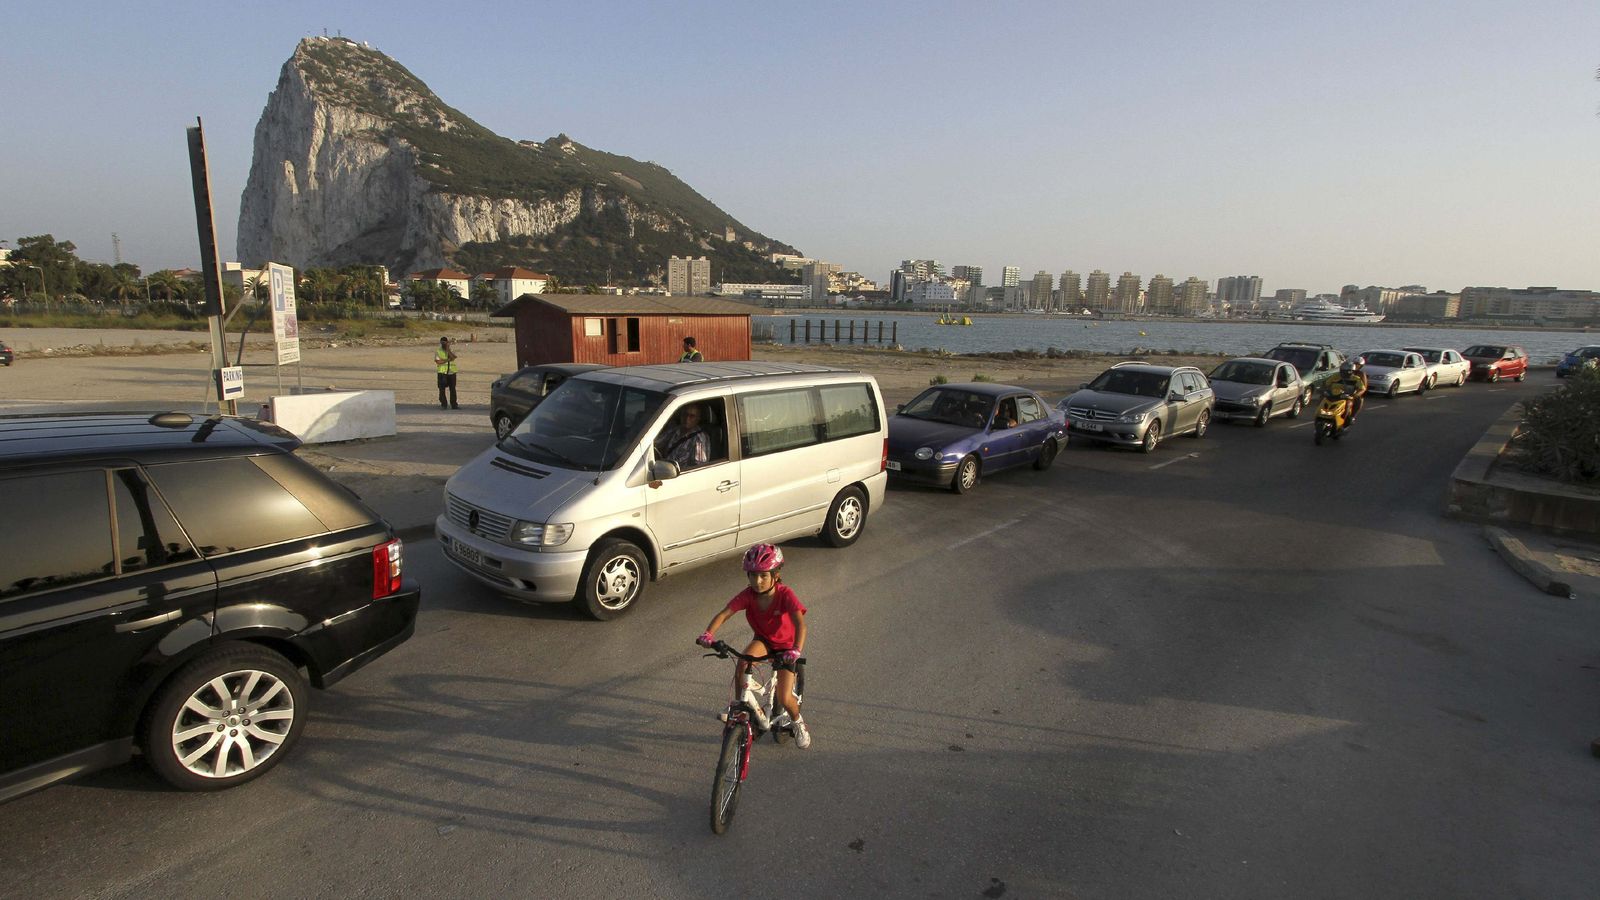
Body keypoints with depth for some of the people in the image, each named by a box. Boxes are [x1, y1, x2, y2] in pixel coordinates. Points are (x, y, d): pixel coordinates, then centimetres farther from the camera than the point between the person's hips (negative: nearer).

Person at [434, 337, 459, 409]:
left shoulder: (452, 351, 12)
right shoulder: (438, 352, 4)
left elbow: (453, 357, -10)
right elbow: (438, 361, -10)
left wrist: (448, 349, -10)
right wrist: (448, 360, -12)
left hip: (452, 373, 2)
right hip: (442, 373, -2)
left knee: (453, 389, 3)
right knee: (442, 389, 0)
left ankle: (454, 404, 7)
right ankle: (443, 404, 7)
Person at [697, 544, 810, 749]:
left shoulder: (785, 594, -31)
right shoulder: (748, 594, -21)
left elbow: (800, 624, -41)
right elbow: (724, 613, -29)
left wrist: (796, 650, -58)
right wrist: (708, 634, -47)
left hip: (785, 644, -3)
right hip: (763, 640, 3)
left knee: (784, 699, -10)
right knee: (742, 664, -31)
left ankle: (798, 723, 25)